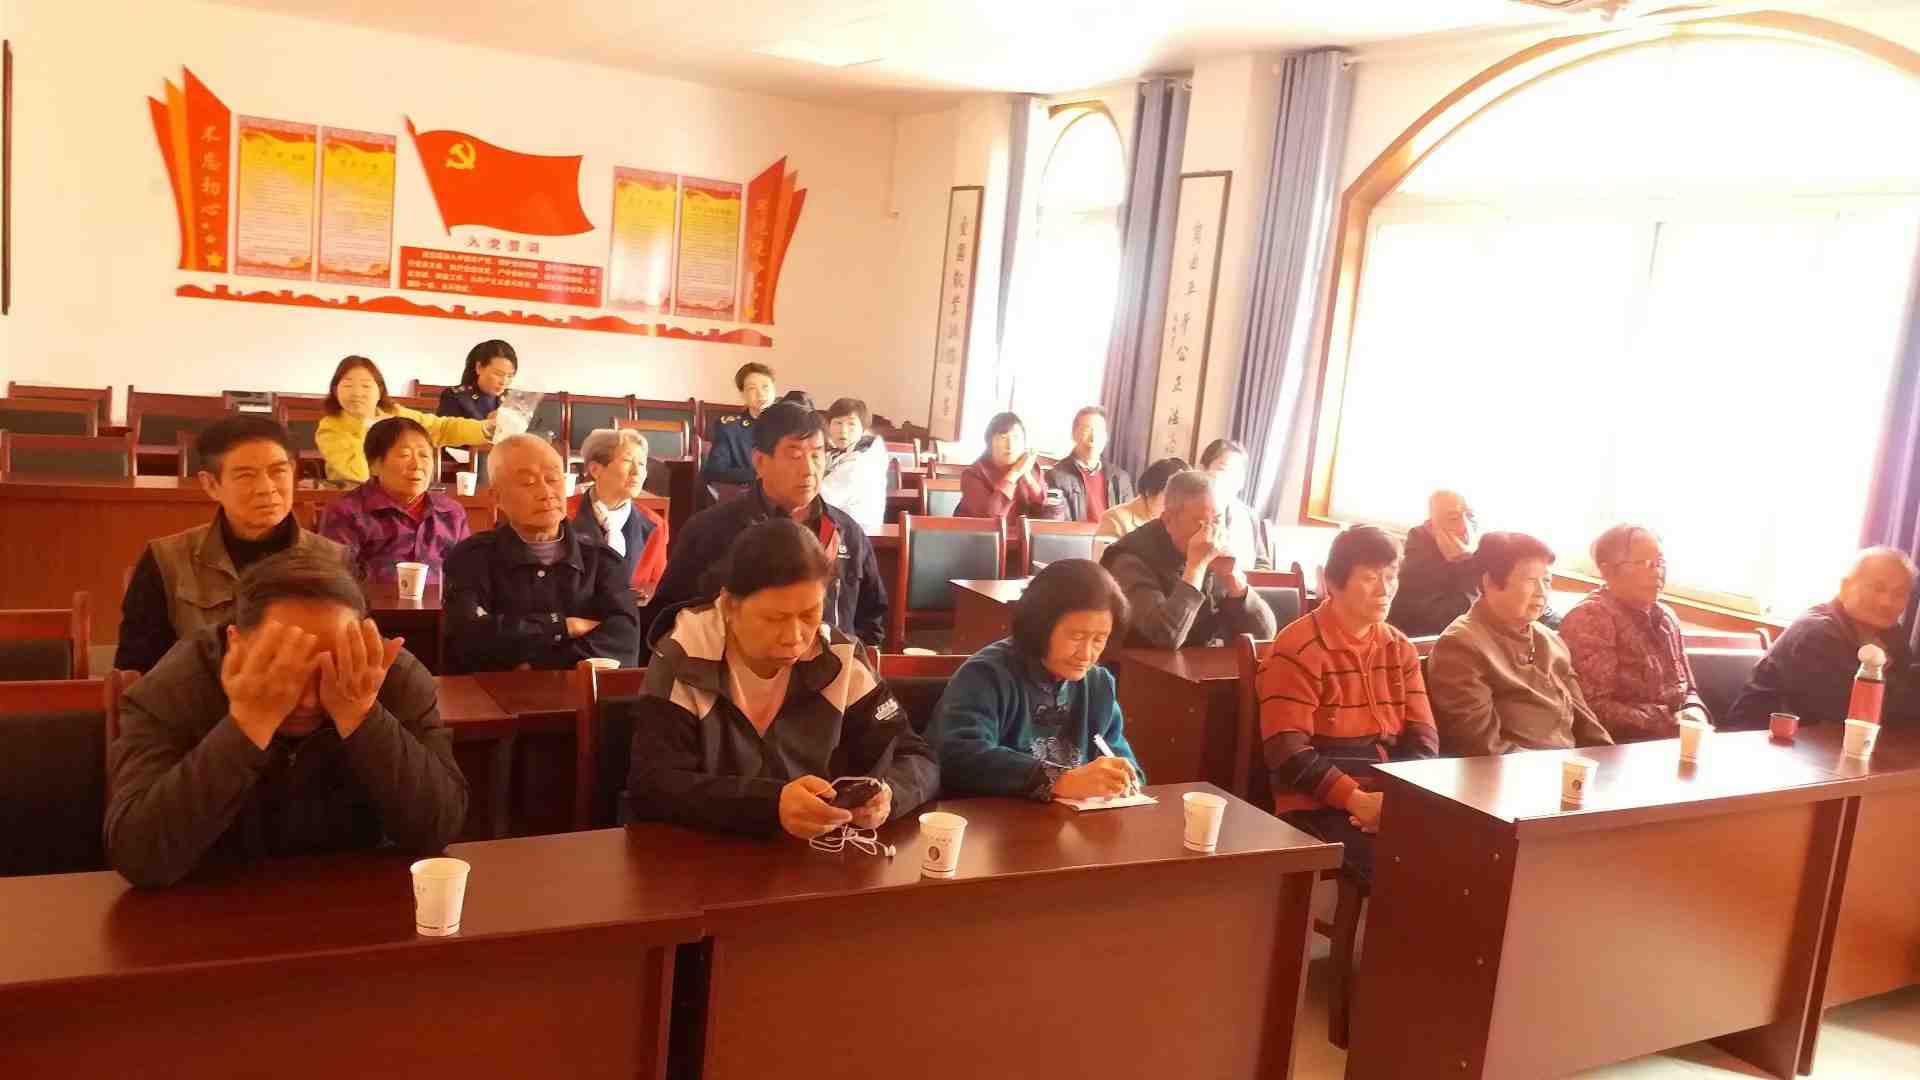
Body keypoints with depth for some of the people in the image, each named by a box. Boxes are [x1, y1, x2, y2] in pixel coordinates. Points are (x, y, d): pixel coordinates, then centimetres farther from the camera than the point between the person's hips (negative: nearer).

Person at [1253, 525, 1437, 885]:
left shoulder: (1400, 649, 13)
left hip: (1398, 801, 6)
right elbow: (1286, 751, -14)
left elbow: (1423, 735, 9)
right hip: (1320, 806, -6)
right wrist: (1356, 799, -21)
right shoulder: (1299, 650, -8)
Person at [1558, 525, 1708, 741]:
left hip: (1675, 740, 8)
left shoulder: (1666, 617, 16)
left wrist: (1694, 714, -2)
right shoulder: (1590, 618, -11)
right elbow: (1594, 706, -19)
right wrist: (1667, 723, -19)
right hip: (1622, 748, -8)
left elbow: (1688, 689, 21)